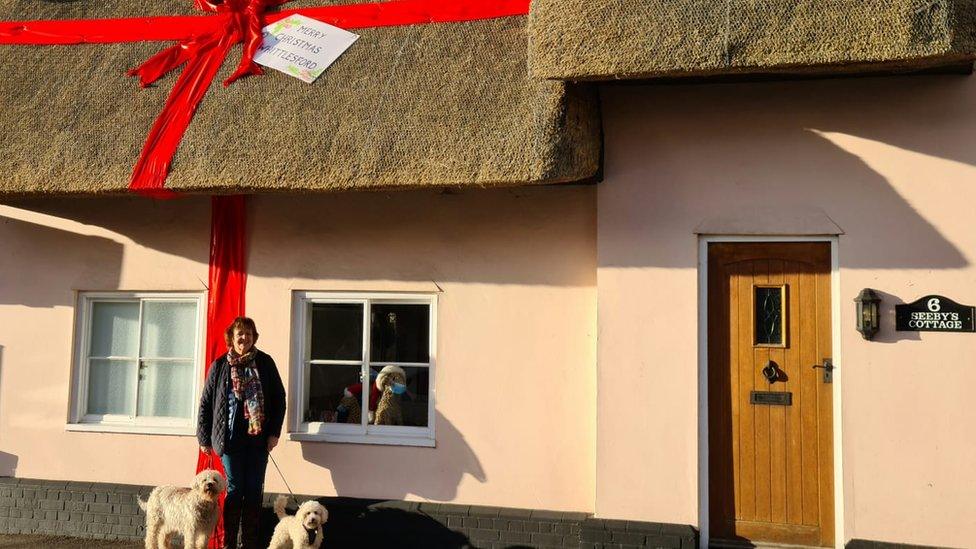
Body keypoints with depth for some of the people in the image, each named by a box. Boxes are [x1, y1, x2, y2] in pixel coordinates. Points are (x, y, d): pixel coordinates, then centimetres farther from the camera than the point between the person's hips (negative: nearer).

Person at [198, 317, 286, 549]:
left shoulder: (265, 363, 2)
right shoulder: (219, 366, 1)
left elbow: (279, 398, 4)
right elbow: (206, 402, 4)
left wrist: (274, 432, -2)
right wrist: (204, 438, 3)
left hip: (258, 436, 1)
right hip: (230, 437, -1)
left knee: (254, 491, 5)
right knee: (235, 490, 4)